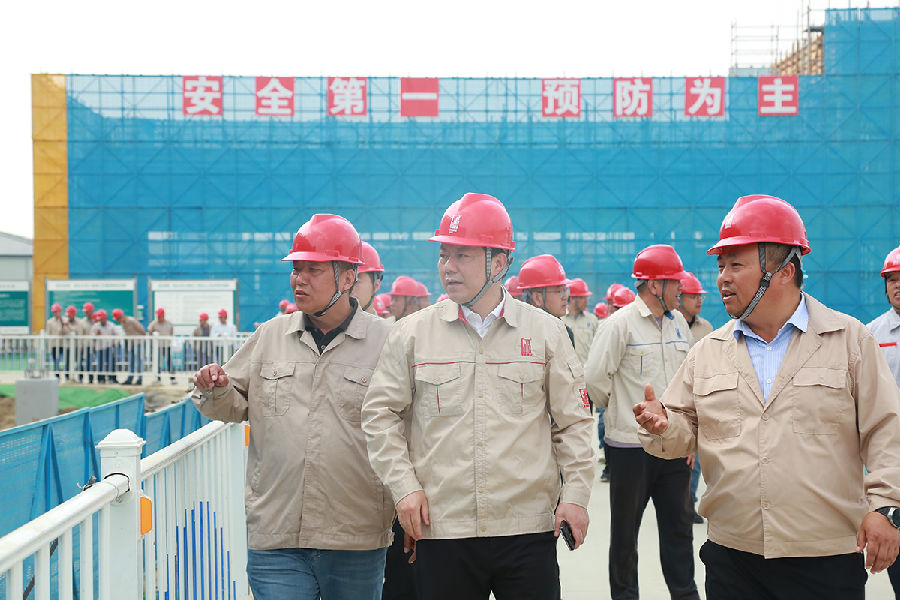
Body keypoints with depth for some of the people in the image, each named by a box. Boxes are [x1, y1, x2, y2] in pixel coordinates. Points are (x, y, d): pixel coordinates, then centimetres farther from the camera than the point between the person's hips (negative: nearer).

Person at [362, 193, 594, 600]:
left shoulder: (545, 331, 5)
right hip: (441, 527, 0)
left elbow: (572, 421, 8)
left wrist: (576, 493, 1)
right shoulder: (412, 333, 4)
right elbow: (381, 415, 8)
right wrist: (404, 486, -2)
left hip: (528, 528, 0)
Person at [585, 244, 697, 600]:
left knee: (680, 524, 10)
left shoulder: (678, 322, 9)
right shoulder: (620, 323, -12)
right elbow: (595, 377, -13)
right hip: (630, 445, -6)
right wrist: (618, 407, 3)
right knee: (625, 529, 8)